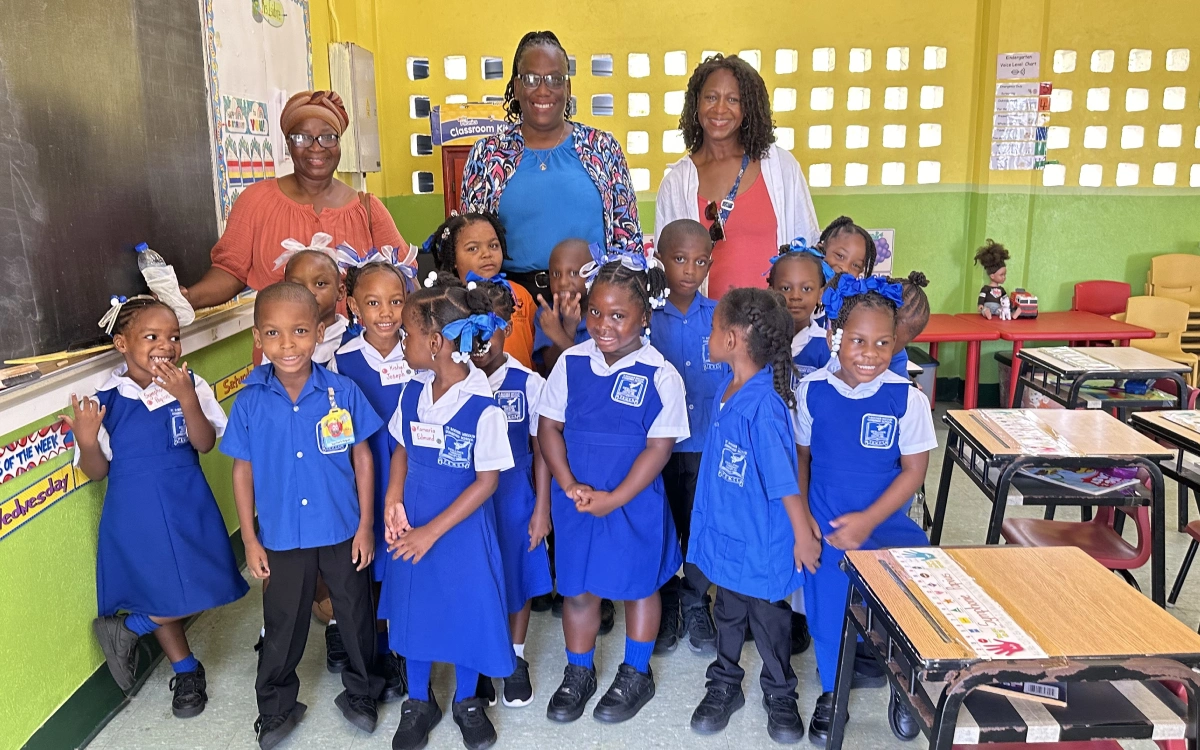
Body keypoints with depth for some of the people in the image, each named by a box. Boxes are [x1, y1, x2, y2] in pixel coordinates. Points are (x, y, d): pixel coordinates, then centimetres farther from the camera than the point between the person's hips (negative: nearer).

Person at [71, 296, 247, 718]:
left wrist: (187, 399, -30)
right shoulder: (104, 400, -7)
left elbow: (205, 444, -17)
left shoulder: (189, 385, -7)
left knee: (199, 590, 1)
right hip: (136, 516, -1)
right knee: (162, 595, 11)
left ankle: (127, 628, 26)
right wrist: (87, 442, -23)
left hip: (187, 509, 1)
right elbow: (96, 472, -2)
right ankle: (186, 670, 35)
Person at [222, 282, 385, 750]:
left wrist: (365, 526, -4)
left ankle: (360, 693, 39)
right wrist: (250, 540, 0)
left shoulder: (343, 393, -12)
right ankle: (277, 707, 39)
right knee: (283, 625, 17)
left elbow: (363, 460, -4)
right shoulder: (249, 402, -9)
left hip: (343, 531, 0)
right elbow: (243, 471, -1)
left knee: (355, 615, 16)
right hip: (282, 536, 1)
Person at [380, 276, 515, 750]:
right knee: (412, 606, 16)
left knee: (467, 607, 11)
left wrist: (434, 531, -15)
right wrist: (394, 502, -8)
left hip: (461, 527, -5)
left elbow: (487, 480, -17)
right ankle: (419, 701, 39)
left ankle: (467, 701, 38)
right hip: (412, 523, 5)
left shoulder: (483, 406, -21)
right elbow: (402, 448, 8)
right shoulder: (413, 391, -4)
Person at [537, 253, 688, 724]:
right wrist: (569, 485, -11)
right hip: (576, 502, 3)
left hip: (634, 504, -3)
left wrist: (615, 498, -17)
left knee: (638, 586, 15)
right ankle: (579, 673, 37)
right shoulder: (571, 363, -5)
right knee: (578, 588, 15)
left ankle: (636, 675, 36)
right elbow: (549, 425, -1)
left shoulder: (660, 375, -14)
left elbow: (660, 445, -14)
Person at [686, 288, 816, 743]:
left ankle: (779, 694, 38)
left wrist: (804, 535, -16)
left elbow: (784, 478, -22)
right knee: (729, 611, 23)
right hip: (725, 533, 7)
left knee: (769, 618, 15)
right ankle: (724, 685, 42)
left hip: (761, 540, -6)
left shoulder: (763, 403, -27)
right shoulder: (727, 387, -4)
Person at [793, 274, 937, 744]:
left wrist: (868, 520, -14)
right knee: (827, 610, 11)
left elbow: (914, 471, -7)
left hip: (886, 525, -1)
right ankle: (831, 694, 37)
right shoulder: (811, 391, -8)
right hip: (825, 529, 1)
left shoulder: (907, 399, -12)